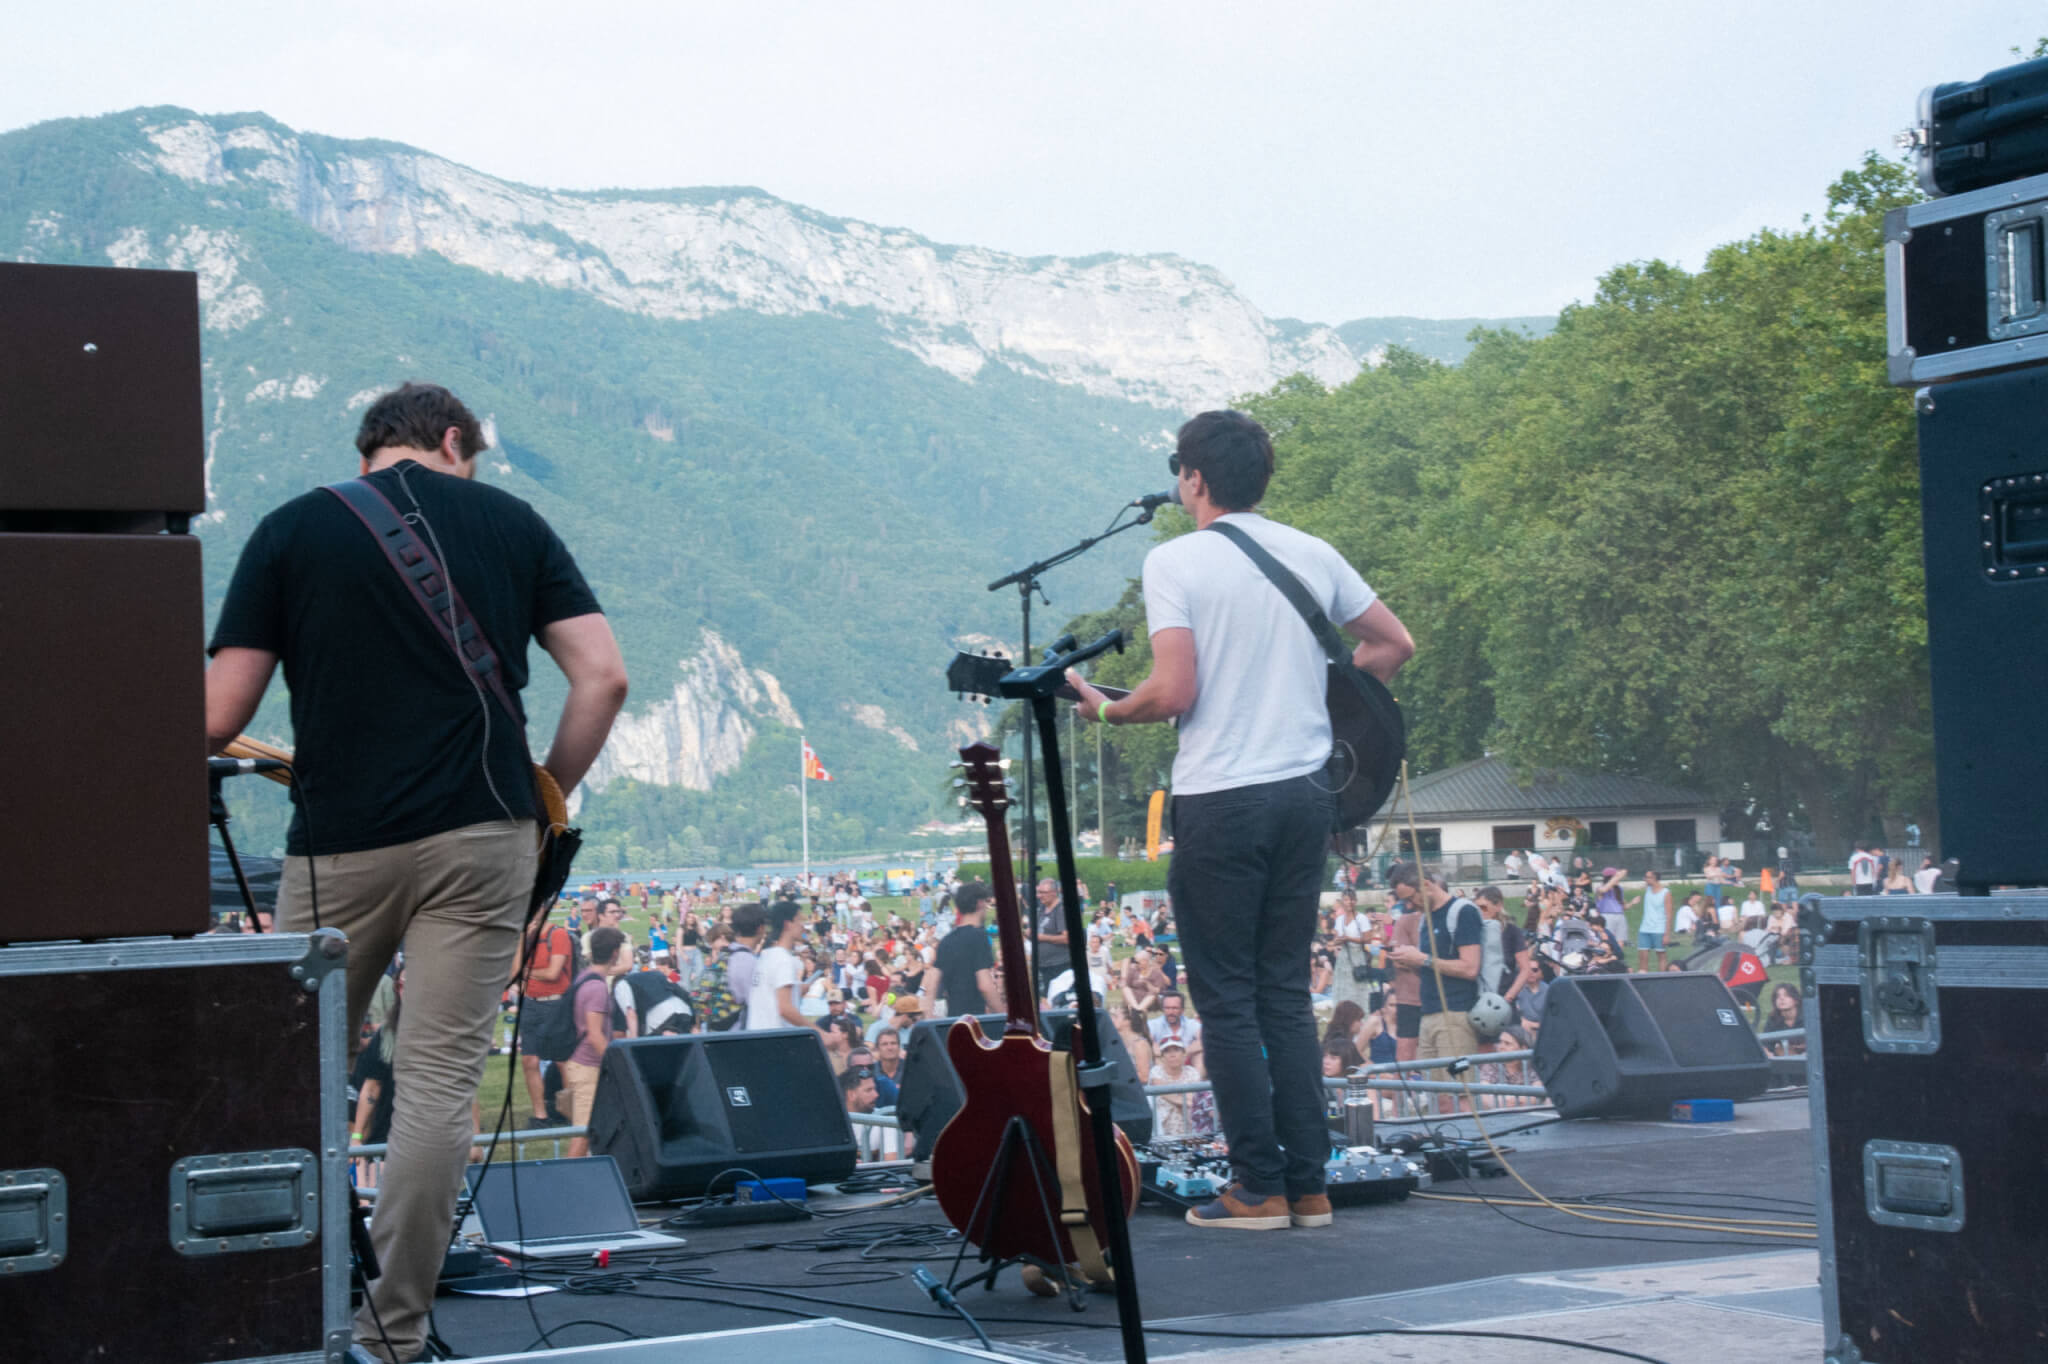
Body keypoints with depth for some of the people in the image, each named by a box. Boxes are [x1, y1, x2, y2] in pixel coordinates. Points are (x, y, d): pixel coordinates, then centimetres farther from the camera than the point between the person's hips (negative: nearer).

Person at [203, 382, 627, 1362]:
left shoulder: (292, 530, 5)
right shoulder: (512, 522, 9)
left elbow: (218, 720, -1)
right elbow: (603, 678, 1)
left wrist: (269, 762, 21)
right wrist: (548, 795, 11)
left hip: (339, 843, -1)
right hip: (482, 838, 1)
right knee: (440, 1079, 4)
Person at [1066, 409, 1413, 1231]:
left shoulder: (1175, 561, -8)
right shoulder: (1312, 554, 8)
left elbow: (1174, 692, -16)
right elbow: (1394, 644, 15)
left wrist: (1107, 711, 1)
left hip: (1219, 800, -6)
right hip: (1305, 789, 6)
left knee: (1226, 998, 3)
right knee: (1287, 992, 12)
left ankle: (1260, 1189, 3)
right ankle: (1308, 1186, 11)